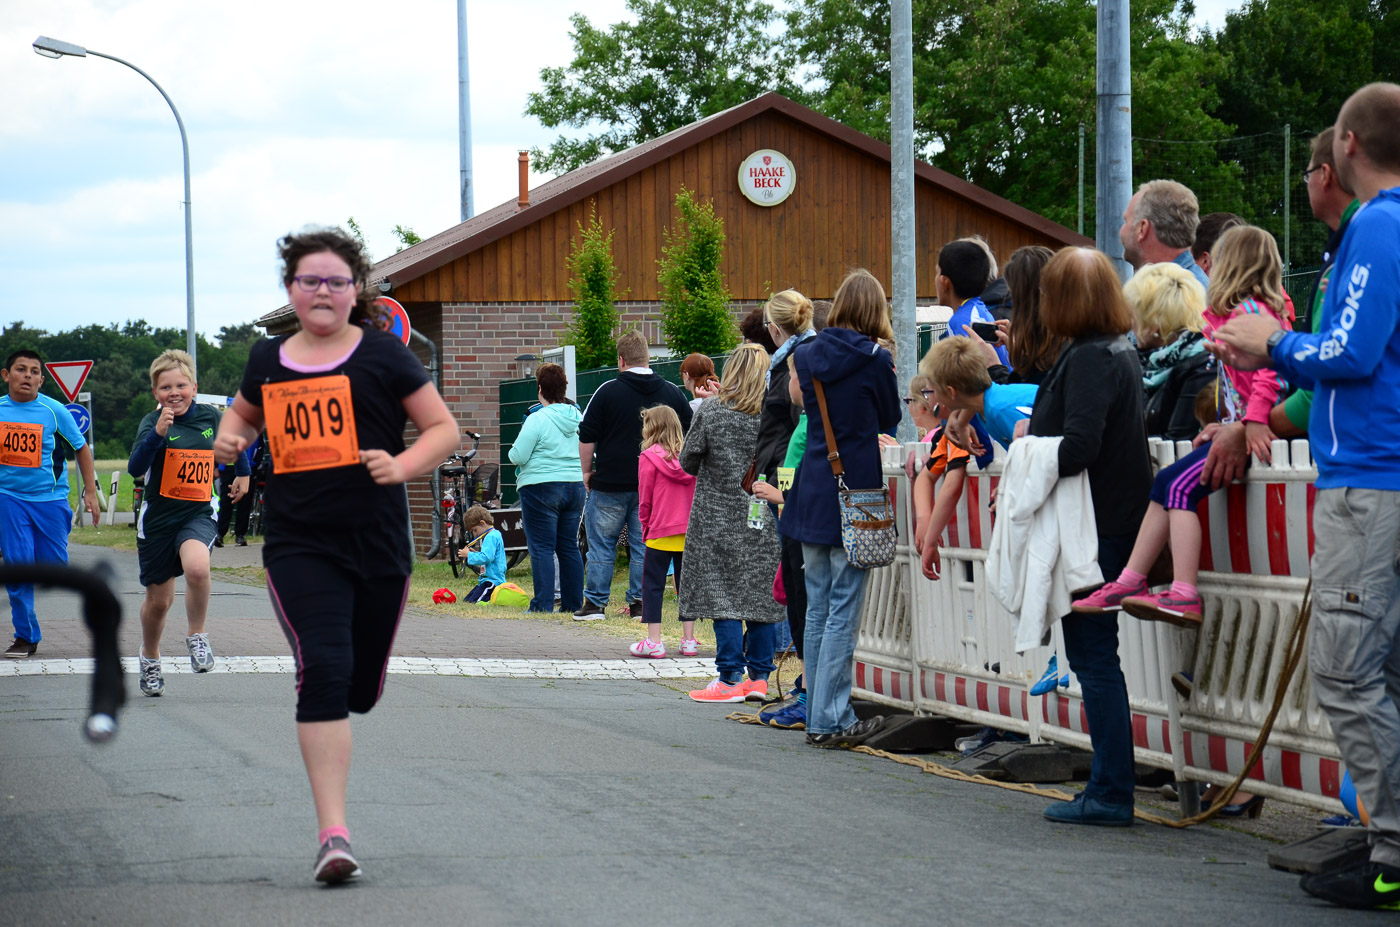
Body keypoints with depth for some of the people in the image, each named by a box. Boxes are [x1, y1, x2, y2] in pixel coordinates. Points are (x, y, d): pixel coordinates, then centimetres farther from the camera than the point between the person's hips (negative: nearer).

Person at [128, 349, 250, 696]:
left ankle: (197, 637, -9)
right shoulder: (152, 422, -10)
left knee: (197, 567, -32)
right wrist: (158, 432, -39)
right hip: (158, 516, 0)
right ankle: (149, 659, 39)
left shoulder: (211, 418, -1)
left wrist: (243, 473, 36)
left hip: (199, 513, 0)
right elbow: (135, 468, -26)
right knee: (159, 600, 11)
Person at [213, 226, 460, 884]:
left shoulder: (382, 355, -2)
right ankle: (333, 834, -19)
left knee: (361, 689, 11)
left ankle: (321, 724, 51)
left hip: (378, 545, 0)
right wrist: (231, 440, 5)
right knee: (324, 669, -18)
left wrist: (401, 466, -17)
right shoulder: (268, 360, 7)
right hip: (299, 545, 0)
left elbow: (444, 429, 1)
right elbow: (244, 412, 28)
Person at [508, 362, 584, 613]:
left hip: (541, 487, -6)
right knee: (569, 547, 12)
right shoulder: (579, 418, 6)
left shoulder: (537, 419, -14)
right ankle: (573, 601, 14)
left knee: (542, 548, -3)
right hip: (575, 486, 6)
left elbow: (517, 456, -15)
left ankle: (543, 603, -5)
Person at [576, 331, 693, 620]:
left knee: (601, 545, 5)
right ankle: (639, 603, 7)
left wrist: (587, 472, 7)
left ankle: (595, 603, 6)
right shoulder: (672, 393, 4)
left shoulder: (608, 392, -7)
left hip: (610, 484, -3)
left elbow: (586, 437, -5)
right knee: (644, 545, 8)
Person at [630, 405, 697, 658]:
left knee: (652, 585, 4)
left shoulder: (649, 458, -7)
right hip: (690, 531, 4)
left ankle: (653, 642, 1)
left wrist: (646, 525, 11)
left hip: (661, 532, -4)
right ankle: (688, 640, 13)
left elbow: (644, 499, -3)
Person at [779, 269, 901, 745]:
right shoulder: (875, 360, -10)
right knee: (843, 612, -2)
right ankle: (831, 720, -3)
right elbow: (891, 420, 4)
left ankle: (817, 715, 16)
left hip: (811, 495, 5)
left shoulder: (807, 354, 4)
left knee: (817, 608, 12)